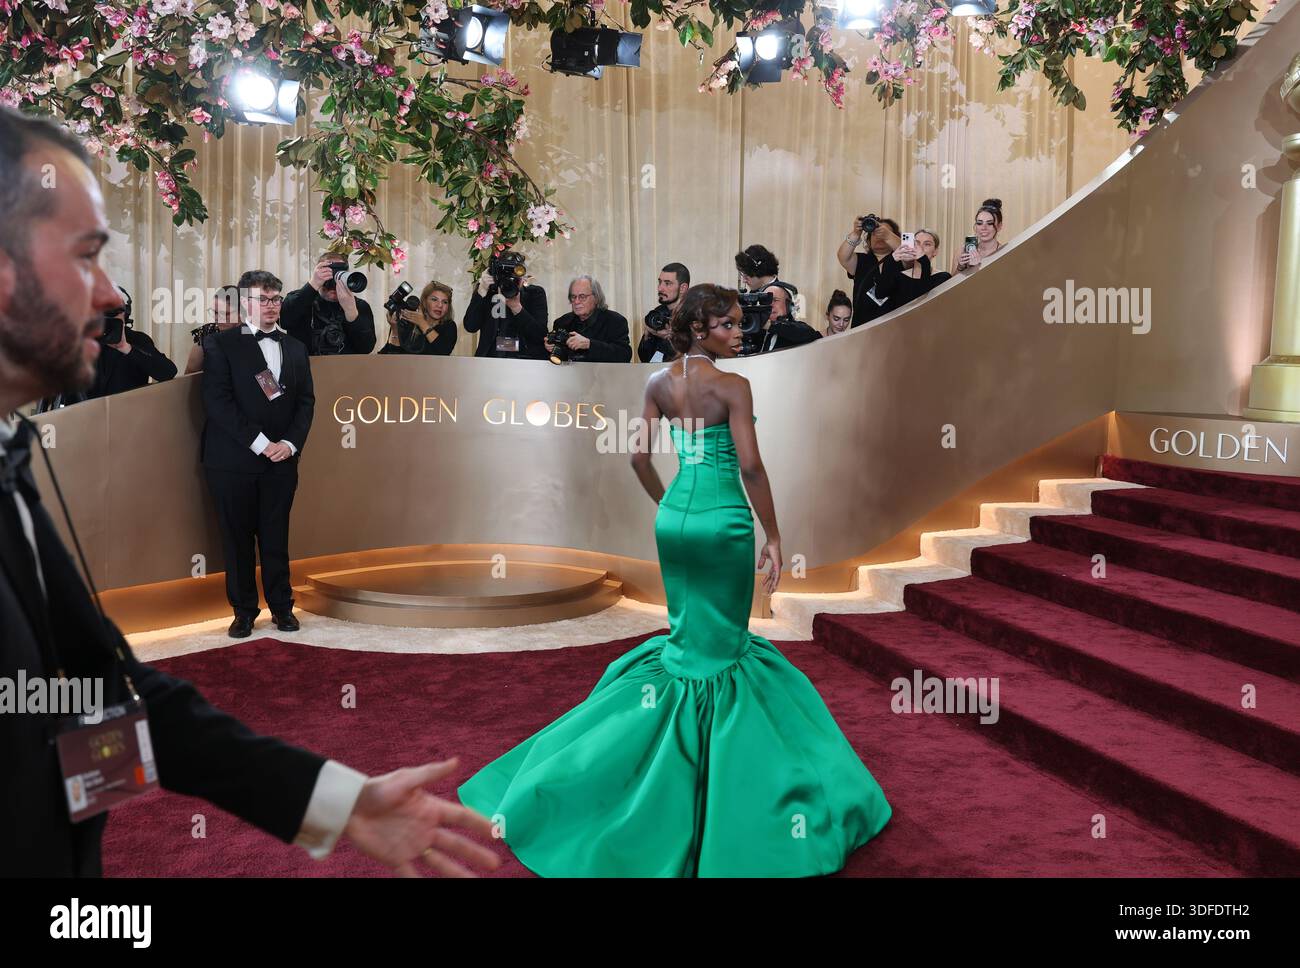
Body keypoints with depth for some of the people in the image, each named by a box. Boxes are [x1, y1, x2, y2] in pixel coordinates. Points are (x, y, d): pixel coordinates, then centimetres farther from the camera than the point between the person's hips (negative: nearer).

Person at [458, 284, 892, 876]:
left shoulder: (659, 382, 5)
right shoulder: (733, 386, -12)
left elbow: (639, 457, 7)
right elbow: (750, 465, -16)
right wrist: (772, 534, -9)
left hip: (674, 517, 5)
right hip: (723, 521, -5)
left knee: (685, 634, 21)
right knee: (722, 644, 7)